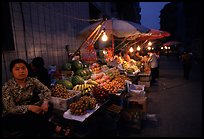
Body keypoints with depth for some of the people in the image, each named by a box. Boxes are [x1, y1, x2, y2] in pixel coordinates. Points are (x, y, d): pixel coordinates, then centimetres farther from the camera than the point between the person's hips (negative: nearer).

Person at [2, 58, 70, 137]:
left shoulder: (32, 81, -6)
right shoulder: (7, 87, -17)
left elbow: (46, 90, -7)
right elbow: (10, 109, -21)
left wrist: (45, 102, -26)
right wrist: (29, 107, -36)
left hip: (28, 112, 4)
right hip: (11, 117, -4)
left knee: (48, 108, -19)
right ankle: (54, 128, -10)